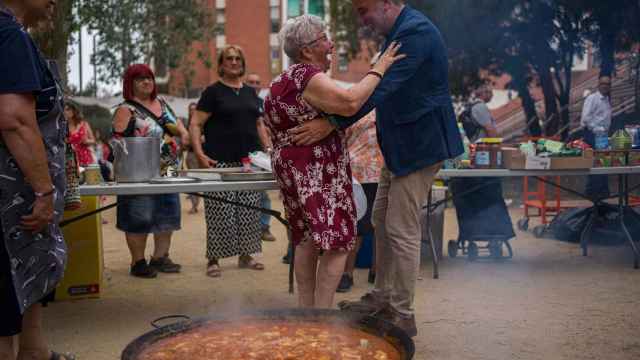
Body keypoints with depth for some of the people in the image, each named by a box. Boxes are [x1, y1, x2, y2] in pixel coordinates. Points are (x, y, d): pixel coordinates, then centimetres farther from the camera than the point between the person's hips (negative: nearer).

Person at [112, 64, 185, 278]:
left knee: (167, 216, 10)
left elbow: (178, 128, 25)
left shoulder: (161, 104, 14)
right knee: (139, 220, -3)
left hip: (168, 171, 7)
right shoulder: (125, 110, -6)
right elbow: (119, 143, -13)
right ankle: (138, 263, 8)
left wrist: (179, 132, 4)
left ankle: (160, 257, 22)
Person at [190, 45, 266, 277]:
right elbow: (195, 124, -4)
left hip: (249, 161, 5)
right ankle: (214, 259, 5)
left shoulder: (251, 93, 16)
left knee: (249, 211, 7)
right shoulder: (213, 92, 0)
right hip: (220, 162, -5)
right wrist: (199, 154, -16)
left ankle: (245, 255, 19)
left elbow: (259, 123, 23)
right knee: (220, 212, -4)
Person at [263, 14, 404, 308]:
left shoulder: (283, 81, 16)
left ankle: (306, 309, 20)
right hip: (318, 172, -11)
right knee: (337, 243, -8)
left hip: (292, 169, 11)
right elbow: (350, 103, -31)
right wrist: (379, 69, -21)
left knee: (307, 239, 15)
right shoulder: (309, 77, -16)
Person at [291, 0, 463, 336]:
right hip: (398, 145, 10)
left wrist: (331, 123, -28)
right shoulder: (396, 32, 10)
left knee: (402, 230, -5)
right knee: (381, 221, 16)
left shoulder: (416, 32, -20)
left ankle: (403, 315, 8)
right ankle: (382, 297, 30)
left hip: (418, 144, -10)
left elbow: (381, 89, -28)